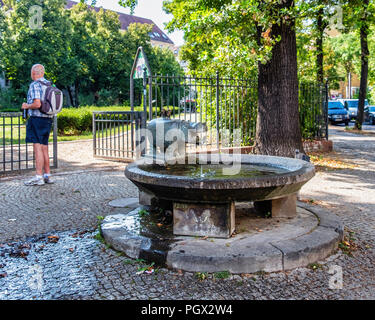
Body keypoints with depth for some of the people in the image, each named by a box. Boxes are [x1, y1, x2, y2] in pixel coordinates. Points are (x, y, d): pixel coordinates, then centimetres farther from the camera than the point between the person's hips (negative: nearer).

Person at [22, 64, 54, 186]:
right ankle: (47, 175, 16)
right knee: (44, 148, 12)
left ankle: (38, 177, -9)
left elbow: (37, 104, -22)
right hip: (48, 119, 8)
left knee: (38, 148, -8)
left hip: (37, 118, -8)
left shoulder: (35, 85, -11)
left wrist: (26, 106, -4)